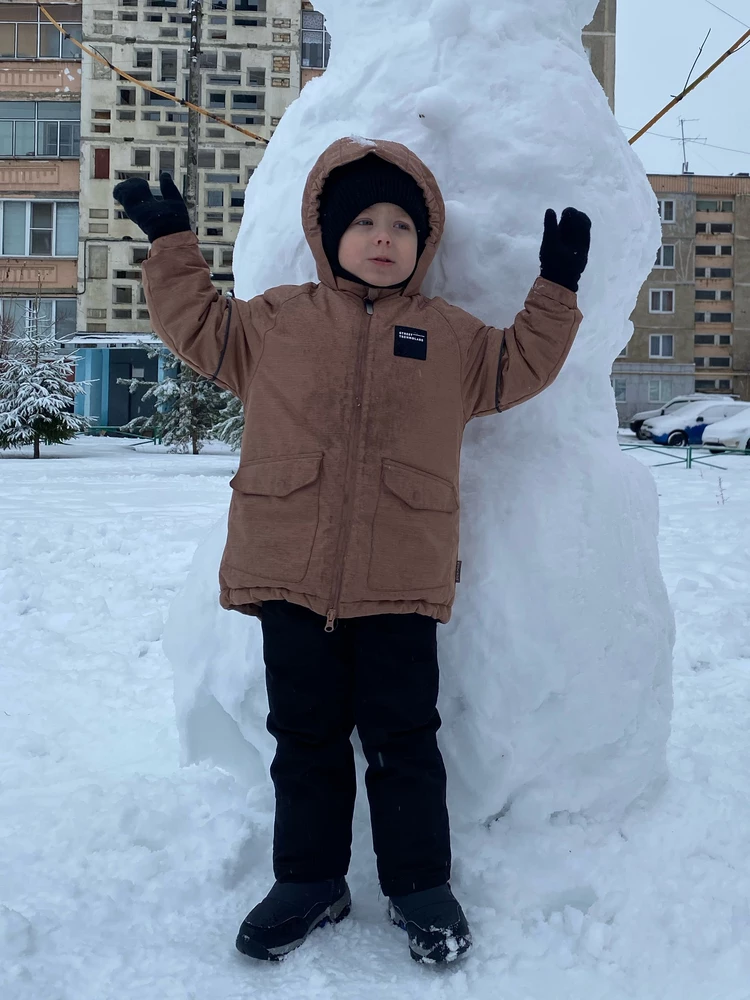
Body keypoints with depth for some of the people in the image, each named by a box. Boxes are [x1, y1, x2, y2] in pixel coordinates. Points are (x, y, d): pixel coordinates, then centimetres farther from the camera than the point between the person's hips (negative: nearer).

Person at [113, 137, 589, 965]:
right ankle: (310, 881, 28)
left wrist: (556, 288, 11)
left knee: (402, 737, 7)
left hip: (400, 578, -1)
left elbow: (522, 364, 16)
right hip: (289, 571, 1)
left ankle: (421, 885, 24)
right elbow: (199, 328, 17)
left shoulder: (450, 337, 9)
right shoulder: (277, 319, 8)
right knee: (306, 734, 12)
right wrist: (172, 243, 15)